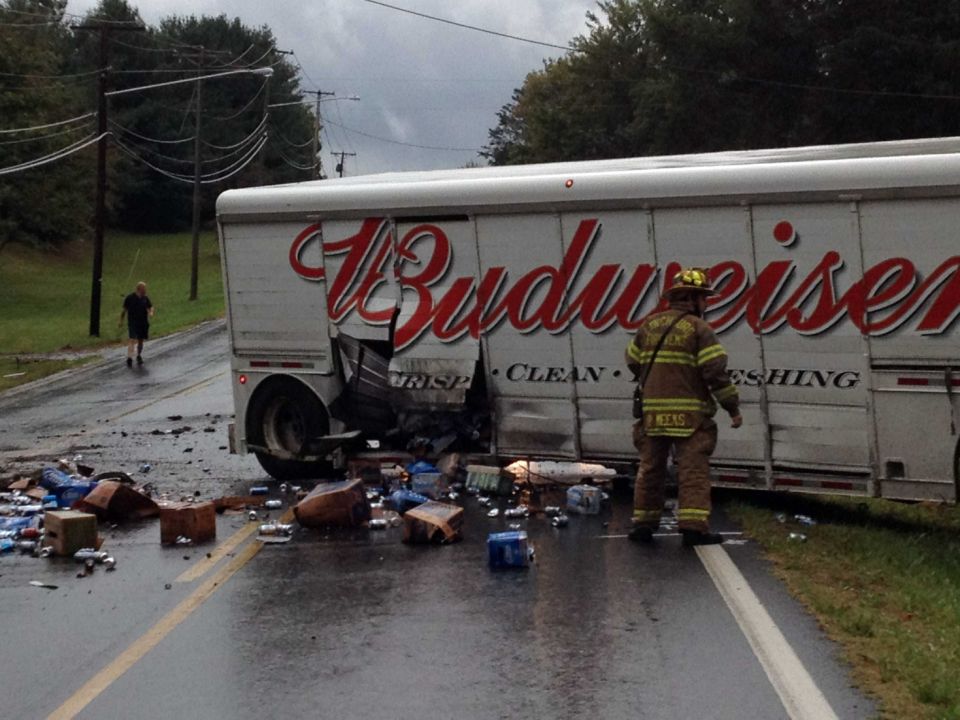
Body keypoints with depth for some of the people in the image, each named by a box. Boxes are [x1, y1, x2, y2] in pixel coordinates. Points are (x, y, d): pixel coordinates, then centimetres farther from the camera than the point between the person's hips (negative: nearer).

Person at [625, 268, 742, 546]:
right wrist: (733, 408, -4)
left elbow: (633, 361, 20)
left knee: (650, 468, 13)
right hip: (689, 413, -5)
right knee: (693, 469, -4)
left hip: (653, 411, 5)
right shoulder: (698, 329, -5)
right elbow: (715, 371, -11)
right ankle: (693, 527, -11)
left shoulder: (650, 325, 11)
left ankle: (643, 524, 15)